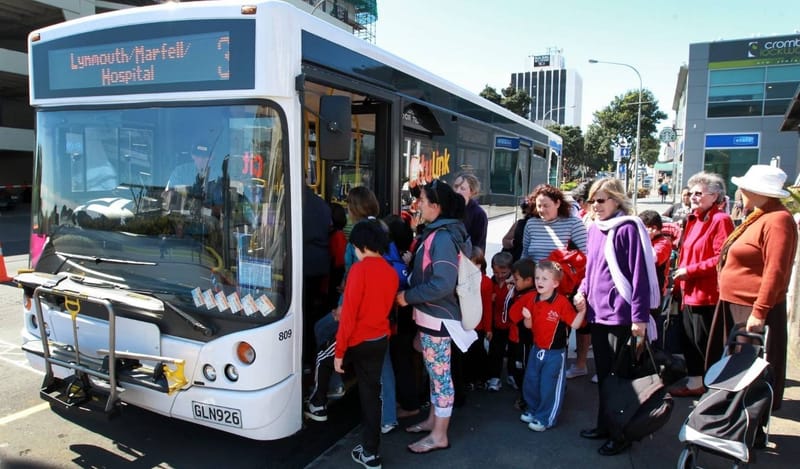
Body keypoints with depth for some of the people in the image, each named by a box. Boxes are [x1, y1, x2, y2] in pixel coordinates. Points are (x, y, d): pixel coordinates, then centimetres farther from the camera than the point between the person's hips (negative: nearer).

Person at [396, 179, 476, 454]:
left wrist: (408, 297, -20)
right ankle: (433, 420, 36)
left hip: (437, 316, -10)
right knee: (434, 371, 20)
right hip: (432, 314, 10)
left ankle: (439, 435, 15)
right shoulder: (436, 232, 8)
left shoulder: (443, 238, -22)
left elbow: (443, 284, -28)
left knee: (440, 374, 2)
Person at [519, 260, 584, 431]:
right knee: (530, 383, 18)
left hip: (555, 353, -6)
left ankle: (545, 418, 21)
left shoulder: (562, 302, -20)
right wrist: (527, 318, -15)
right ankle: (533, 410, 38)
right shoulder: (533, 300, 0)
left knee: (549, 387, 5)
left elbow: (575, 324, -19)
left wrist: (582, 310, -34)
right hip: (536, 350, 7)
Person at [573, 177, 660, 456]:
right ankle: (604, 425, 32)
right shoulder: (594, 229, 10)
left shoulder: (627, 228, -12)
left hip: (620, 315, -7)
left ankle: (622, 433, 19)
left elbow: (640, 275, -15)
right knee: (603, 372, 17)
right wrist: (582, 291, 3)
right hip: (597, 312, 7)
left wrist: (640, 317, -17)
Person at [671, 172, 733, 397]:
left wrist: (690, 270, -18)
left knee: (704, 342, 0)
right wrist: (680, 278, 10)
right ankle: (694, 381, 30)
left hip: (708, 293, -9)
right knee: (689, 340, 17)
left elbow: (722, 259, -21)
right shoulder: (693, 219, 13)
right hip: (690, 291, 9)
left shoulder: (720, 220, -13)